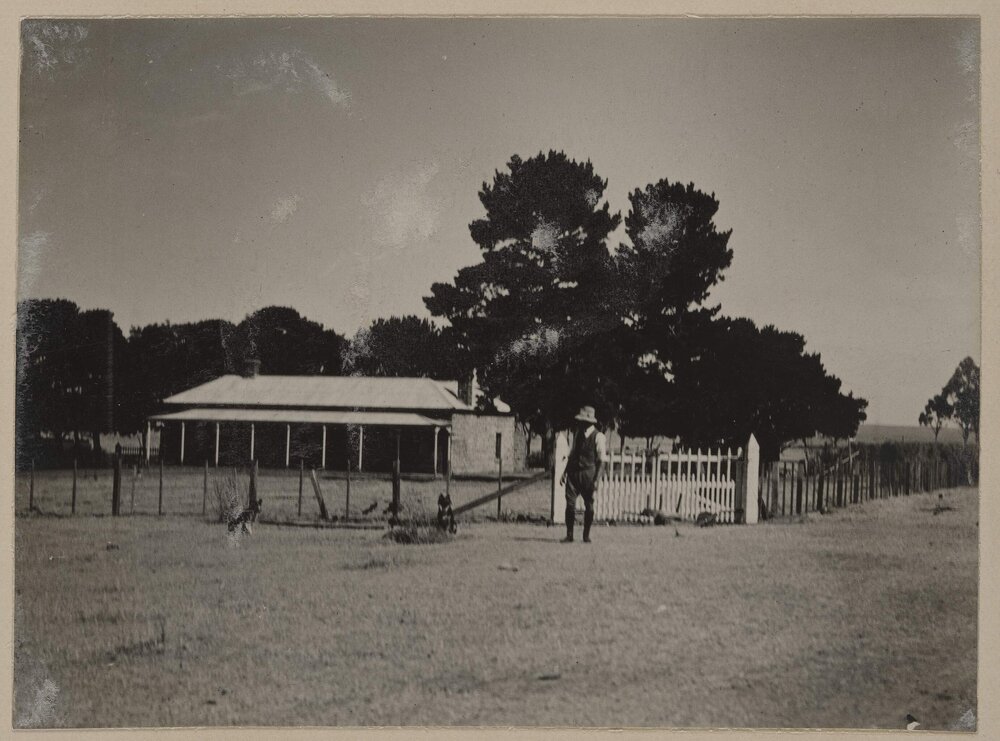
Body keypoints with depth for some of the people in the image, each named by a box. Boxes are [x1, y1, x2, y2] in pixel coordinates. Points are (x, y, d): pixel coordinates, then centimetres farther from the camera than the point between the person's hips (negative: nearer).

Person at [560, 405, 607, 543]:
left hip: (588, 473, -4)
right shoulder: (577, 433, 10)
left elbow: (601, 461, -7)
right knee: (570, 503, -5)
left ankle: (586, 535, 15)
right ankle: (569, 535, 0)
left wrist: (596, 479, -13)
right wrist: (565, 472, 13)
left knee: (589, 505, 4)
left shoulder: (598, 437, -6)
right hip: (573, 472, 4)